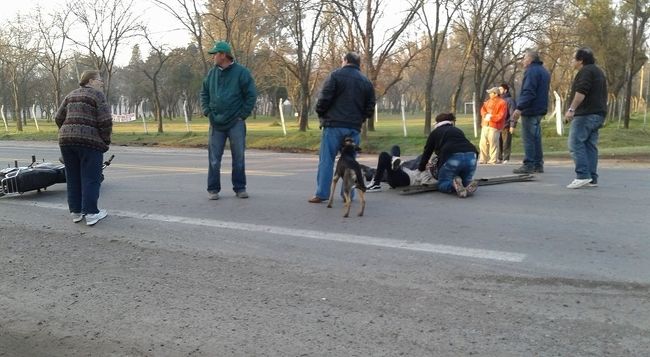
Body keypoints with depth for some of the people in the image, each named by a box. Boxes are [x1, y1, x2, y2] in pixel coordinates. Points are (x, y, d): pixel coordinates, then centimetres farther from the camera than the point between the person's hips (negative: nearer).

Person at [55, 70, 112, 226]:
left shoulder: (71, 95, 18)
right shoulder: (97, 95, -2)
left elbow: (58, 118, 14)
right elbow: (105, 121, -11)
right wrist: (105, 142, -1)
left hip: (66, 139, 6)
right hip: (89, 141, -6)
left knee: (73, 178, 12)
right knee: (90, 178, -1)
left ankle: (75, 212, 17)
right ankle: (91, 213, -1)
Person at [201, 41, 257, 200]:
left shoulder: (241, 72, -4)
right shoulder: (212, 73, 8)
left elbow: (251, 95, -4)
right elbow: (204, 93, 17)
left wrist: (243, 115, -8)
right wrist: (207, 111, 4)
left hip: (236, 123, -3)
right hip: (216, 123, 3)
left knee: (238, 157, 5)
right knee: (214, 158, 3)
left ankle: (240, 188, 16)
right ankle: (213, 189, 13)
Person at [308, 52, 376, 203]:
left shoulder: (335, 75, -1)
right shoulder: (366, 81, 13)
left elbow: (324, 99, -9)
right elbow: (370, 108, 12)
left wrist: (321, 115, 7)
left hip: (334, 125, -4)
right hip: (354, 128, 4)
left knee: (326, 160, 1)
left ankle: (321, 194, 0)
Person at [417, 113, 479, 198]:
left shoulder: (435, 132, 22)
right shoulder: (458, 130, 33)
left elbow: (427, 152, 26)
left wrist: (421, 169, 40)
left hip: (452, 157, -4)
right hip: (471, 156, 4)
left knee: (442, 184, 15)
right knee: (465, 181, 26)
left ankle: (454, 184, -18)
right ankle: (470, 184, -8)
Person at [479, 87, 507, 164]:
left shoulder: (502, 103, -6)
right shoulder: (488, 101, 16)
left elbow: (501, 116, -12)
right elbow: (483, 109, 14)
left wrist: (491, 117, -15)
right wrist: (486, 115, -6)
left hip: (494, 127, -7)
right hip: (485, 126, 7)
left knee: (493, 143, -7)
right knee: (483, 143, 7)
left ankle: (493, 160, -1)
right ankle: (483, 159, 15)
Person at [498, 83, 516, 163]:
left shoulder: (510, 100, -5)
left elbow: (513, 114, -10)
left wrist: (513, 125, -16)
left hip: (506, 126, -6)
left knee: (506, 143, -2)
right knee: (499, 143, 7)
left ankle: (506, 159, 2)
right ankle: (499, 158, 14)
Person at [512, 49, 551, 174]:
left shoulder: (531, 71, -13)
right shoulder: (543, 71, 20)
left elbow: (528, 92, -23)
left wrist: (519, 108, -25)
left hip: (530, 111, -10)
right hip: (540, 110, 10)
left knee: (528, 138, -7)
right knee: (536, 138, 13)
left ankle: (528, 165, -8)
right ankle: (538, 165, 16)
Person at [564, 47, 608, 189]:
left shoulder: (585, 71, -9)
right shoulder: (598, 71, 24)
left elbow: (581, 92, -22)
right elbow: (603, 94, 28)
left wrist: (571, 109, -25)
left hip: (586, 114, -10)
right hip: (598, 114, 10)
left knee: (575, 143, -11)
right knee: (590, 145, 8)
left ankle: (583, 175, -18)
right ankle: (592, 178, 5)